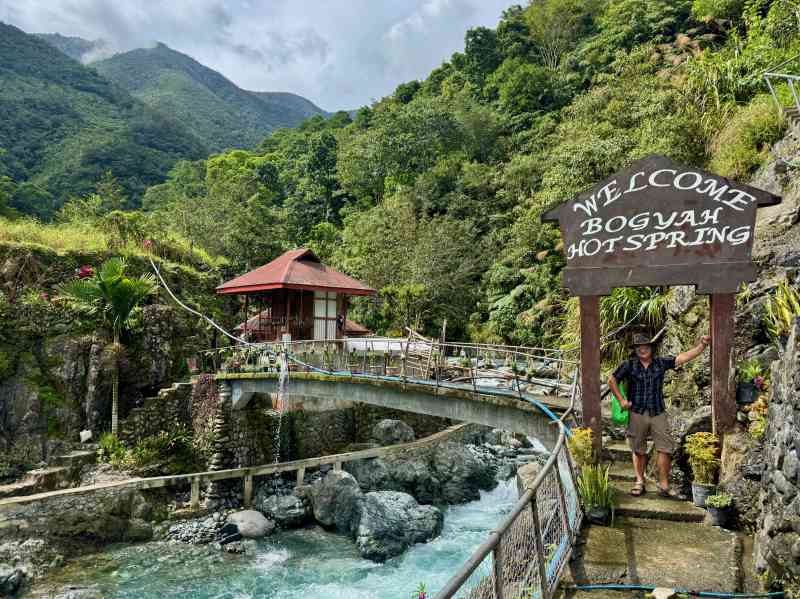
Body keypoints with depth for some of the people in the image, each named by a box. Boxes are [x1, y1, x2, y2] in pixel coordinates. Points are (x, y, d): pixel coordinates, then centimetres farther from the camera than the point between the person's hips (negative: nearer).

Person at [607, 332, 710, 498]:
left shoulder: (661, 362, 4)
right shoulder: (629, 365, -1)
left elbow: (685, 357, -1)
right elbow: (612, 380, 5)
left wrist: (702, 344, -12)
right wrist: (621, 400, -1)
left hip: (658, 413, 2)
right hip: (637, 414, -1)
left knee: (665, 450, -1)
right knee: (639, 451, 8)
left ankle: (664, 486, 10)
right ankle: (639, 483, 22)